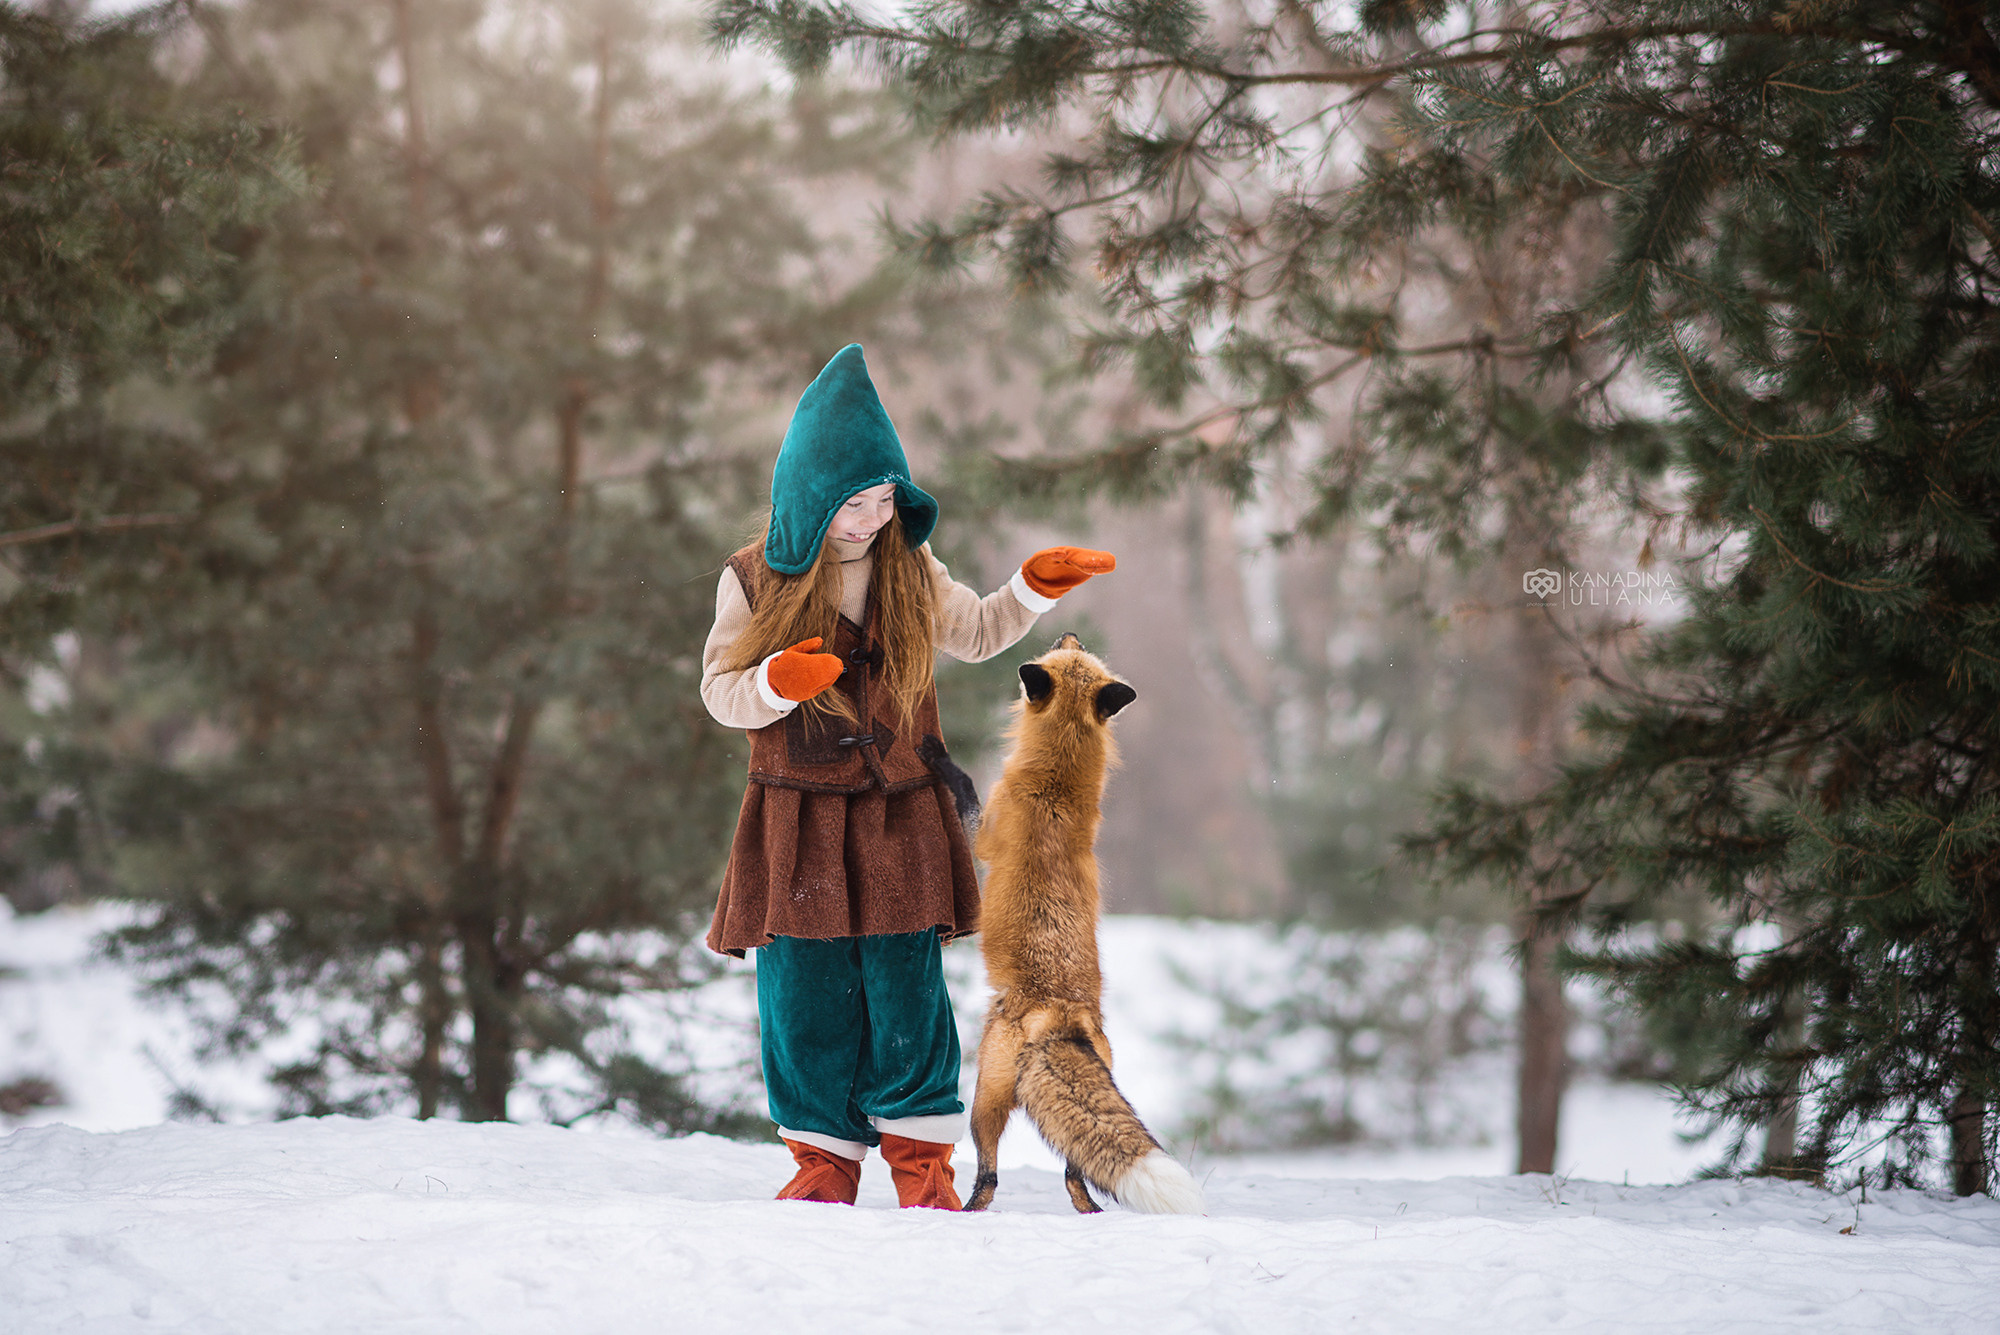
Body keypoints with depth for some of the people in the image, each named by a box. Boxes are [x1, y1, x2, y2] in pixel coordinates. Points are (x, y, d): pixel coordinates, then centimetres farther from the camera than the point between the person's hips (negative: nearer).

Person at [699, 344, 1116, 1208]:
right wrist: (775, 683, -23)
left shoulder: (910, 575, 6)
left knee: (905, 993, -3)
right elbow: (719, 692, -3)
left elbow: (976, 633, 24)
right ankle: (823, 1160, 12)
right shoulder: (755, 582, -2)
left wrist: (1036, 586, 8)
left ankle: (922, 1162, 6)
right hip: (798, 823, -1)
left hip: (899, 818, 1)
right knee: (804, 999, 0)